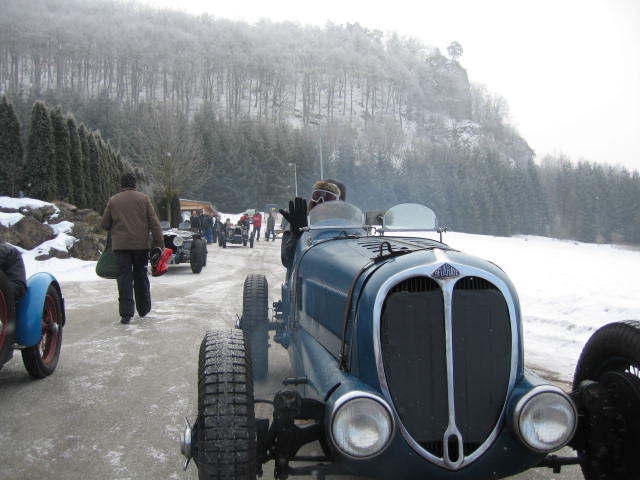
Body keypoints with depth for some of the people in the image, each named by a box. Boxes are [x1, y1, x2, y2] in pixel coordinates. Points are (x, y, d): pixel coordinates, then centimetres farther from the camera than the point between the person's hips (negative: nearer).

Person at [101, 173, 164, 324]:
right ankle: (143, 309, 24)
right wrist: (159, 243, 0)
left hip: (120, 245, 0)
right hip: (141, 244, 0)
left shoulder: (113, 200, 6)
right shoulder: (143, 198, 3)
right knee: (141, 275, 14)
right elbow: (154, 222, -2)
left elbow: (105, 224, 10)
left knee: (124, 277, 0)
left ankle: (126, 313, -8)